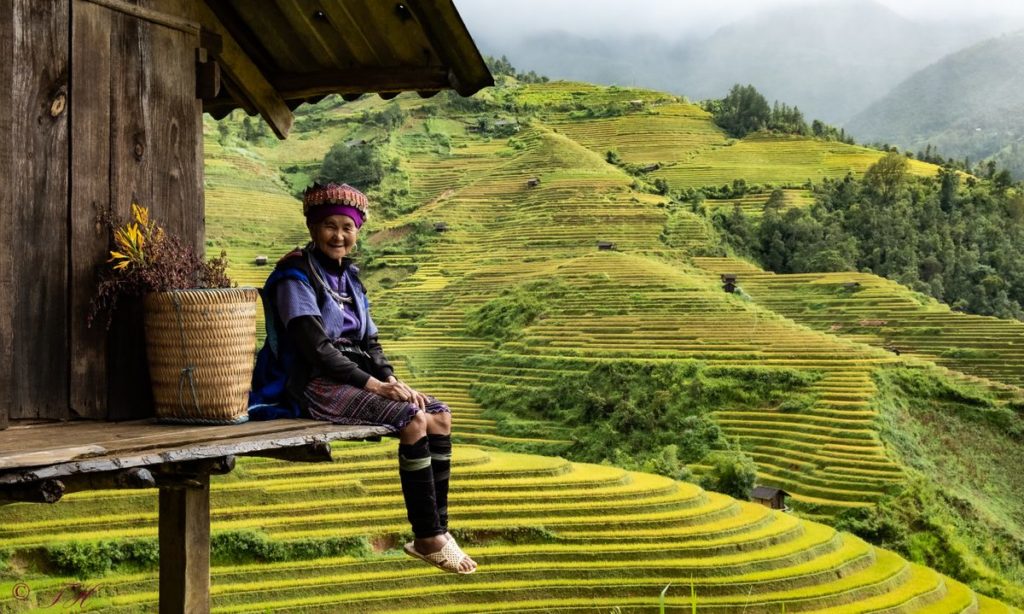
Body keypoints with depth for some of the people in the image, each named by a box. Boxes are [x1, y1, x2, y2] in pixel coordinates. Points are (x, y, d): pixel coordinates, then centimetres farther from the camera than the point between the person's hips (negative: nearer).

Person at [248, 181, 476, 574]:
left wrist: (392, 379, -5)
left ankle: (438, 531, -7)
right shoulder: (296, 277, -8)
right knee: (413, 420, -25)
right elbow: (315, 348, -18)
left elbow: (368, 342, 14)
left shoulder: (349, 277, 16)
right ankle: (427, 538, -17)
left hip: (355, 378, 8)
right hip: (315, 384, -8)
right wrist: (374, 384, -21)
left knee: (440, 415, -8)